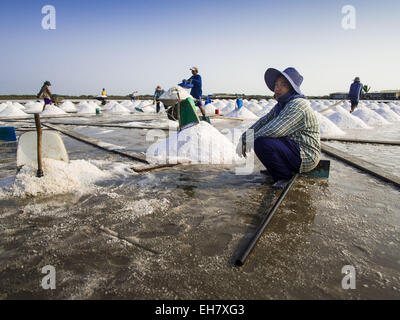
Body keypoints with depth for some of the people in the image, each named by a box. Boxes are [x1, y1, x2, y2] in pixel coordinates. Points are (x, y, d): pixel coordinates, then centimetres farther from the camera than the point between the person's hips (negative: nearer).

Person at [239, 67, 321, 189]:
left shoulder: (297, 105, -21)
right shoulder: (282, 104, 11)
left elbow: (274, 130, -30)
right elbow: (264, 121, 11)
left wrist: (248, 142, -18)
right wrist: (244, 138, -2)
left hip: (306, 156, -10)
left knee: (261, 142, -28)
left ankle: (285, 177, -10)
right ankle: (275, 168, 17)